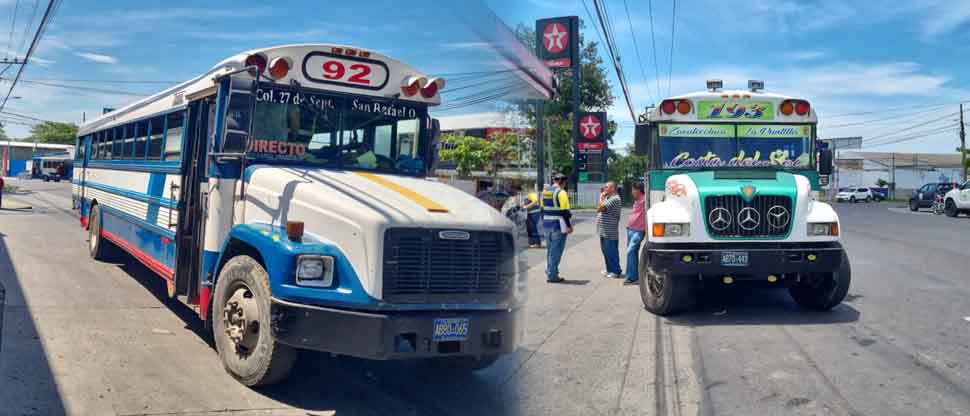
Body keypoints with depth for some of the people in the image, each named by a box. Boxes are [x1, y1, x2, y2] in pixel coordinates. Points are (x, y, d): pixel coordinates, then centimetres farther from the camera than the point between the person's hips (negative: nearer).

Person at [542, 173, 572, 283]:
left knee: (550, 249, 17)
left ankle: (550, 272, 22)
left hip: (547, 224, 8)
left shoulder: (545, 191, 12)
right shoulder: (561, 192, -12)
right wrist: (569, 225, -12)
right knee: (556, 251, -3)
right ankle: (552, 275, -2)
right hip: (558, 225, -8)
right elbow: (565, 211, -16)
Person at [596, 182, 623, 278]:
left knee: (611, 252, -4)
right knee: (605, 251, 15)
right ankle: (609, 269, 25)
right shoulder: (608, 198, 17)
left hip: (610, 231, -10)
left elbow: (600, 208, -20)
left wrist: (601, 197, -9)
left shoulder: (615, 199, -16)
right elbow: (598, 209, 15)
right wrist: (602, 196, 14)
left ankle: (616, 271, 5)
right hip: (603, 231, 10)